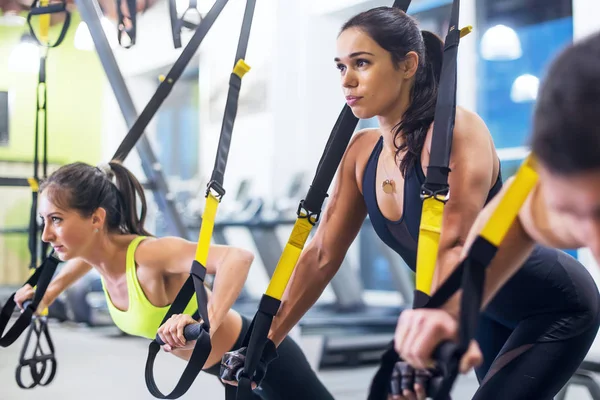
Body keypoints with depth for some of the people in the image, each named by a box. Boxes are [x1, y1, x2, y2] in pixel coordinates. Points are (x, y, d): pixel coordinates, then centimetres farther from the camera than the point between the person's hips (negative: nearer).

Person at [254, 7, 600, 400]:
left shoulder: (456, 130, -29)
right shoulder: (362, 153, -7)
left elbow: (456, 248, -41)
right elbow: (322, 256, -2)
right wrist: (264, 342, -4)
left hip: (555, 305, -8)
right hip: (493, 312, 8)